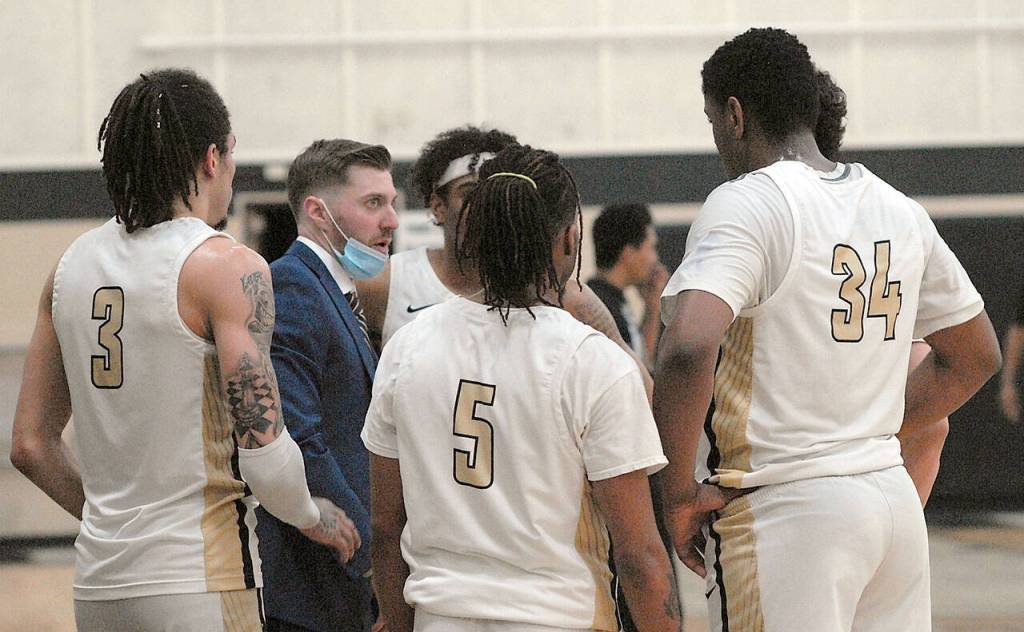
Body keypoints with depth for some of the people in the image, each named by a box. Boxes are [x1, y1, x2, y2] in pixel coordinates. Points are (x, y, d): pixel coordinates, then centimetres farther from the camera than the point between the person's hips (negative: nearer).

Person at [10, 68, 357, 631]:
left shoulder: (73, 264, 10)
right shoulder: (226, 267, -10)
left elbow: (30, 447, 12)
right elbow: (263, 452, -15)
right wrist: (313, 517, 4)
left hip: (98, 584, 7)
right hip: (198, 582, -7)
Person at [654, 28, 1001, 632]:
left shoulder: (747, 204, -12)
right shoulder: (900, 211, 11)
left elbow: (688, 349, -27)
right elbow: (976, 356, 23)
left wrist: (679, 492, -17)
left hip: (782, 511, -7)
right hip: (895, 500, 7)